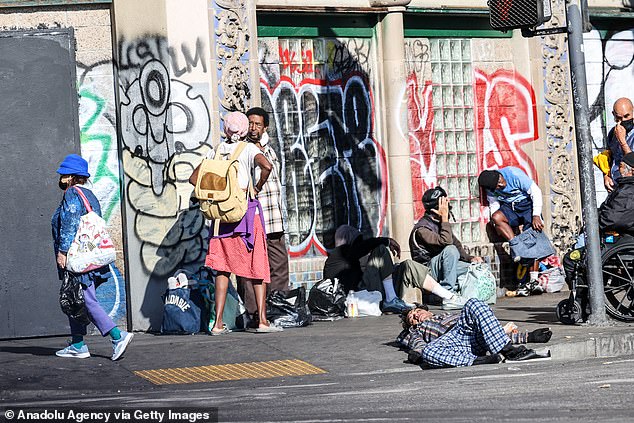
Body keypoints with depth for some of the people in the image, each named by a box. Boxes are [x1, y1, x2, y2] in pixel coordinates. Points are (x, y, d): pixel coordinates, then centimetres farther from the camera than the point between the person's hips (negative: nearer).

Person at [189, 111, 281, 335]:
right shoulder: (249, 149, -4)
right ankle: (262, 320, -1)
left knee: (223, 268, 8)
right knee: (258, 266, 3)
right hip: (247, 212, -4)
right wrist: (257, 188, -8)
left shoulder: (216, 151, 8)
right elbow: (266, 166, -23)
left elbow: (194, 178, 9)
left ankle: (218, 323, 2)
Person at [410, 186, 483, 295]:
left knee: (477, 267, -1)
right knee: (450, 249, -32)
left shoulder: (440, 223, 9)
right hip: (427, 269, -8)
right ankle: (448, 291, -29)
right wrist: (445, 217, -29)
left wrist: (470, 258, -2)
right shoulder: (422, 229, -20)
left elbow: (457, 245, 14)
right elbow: (446, 241, -33)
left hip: (442, 266, 8)